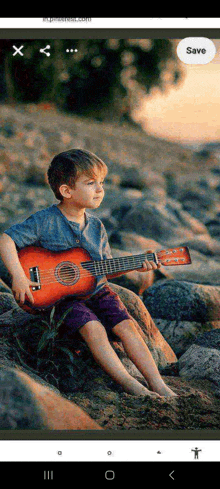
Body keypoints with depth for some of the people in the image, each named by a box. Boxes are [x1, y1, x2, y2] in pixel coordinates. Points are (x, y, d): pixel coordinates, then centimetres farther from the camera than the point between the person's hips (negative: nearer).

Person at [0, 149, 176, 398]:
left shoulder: (96, 226, 6)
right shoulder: (45, 221, -12)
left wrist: (135, 266, -2)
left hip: (96, 290, 5)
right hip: (63, 296, -5)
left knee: (126, 325, -12)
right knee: (93, 328, -28)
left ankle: (157, 384, -10)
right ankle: (128, 382, -23)